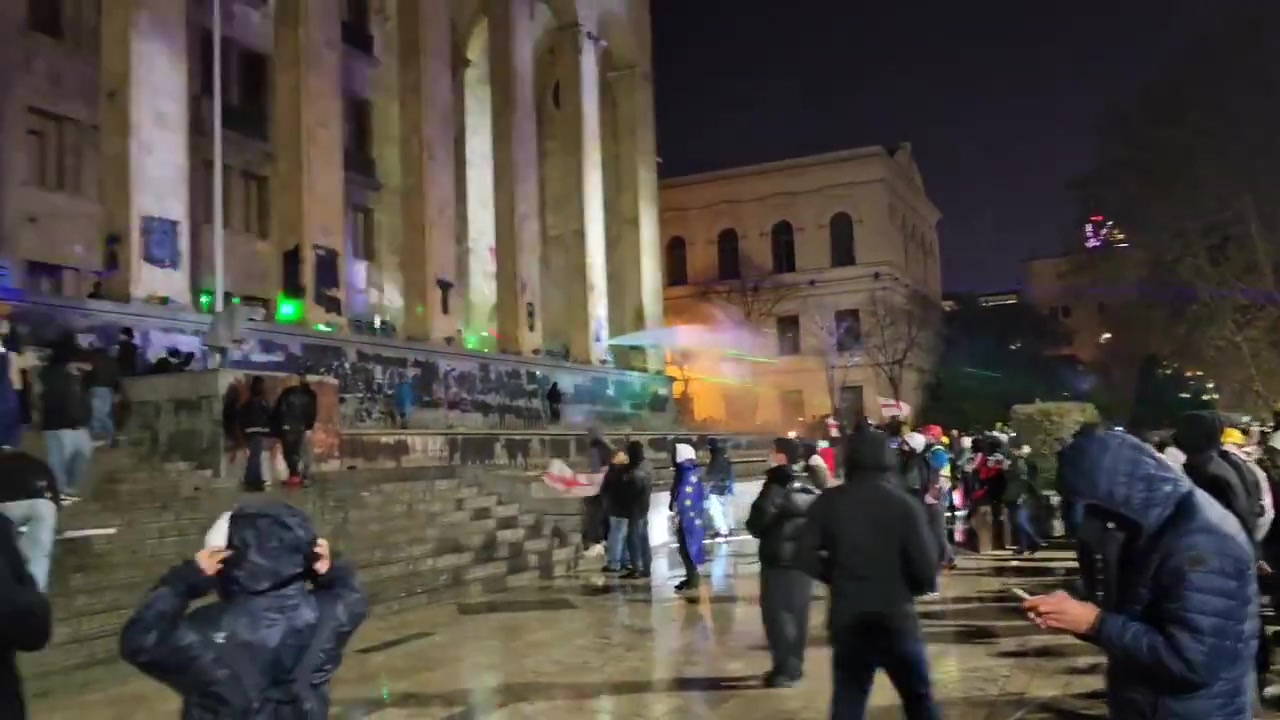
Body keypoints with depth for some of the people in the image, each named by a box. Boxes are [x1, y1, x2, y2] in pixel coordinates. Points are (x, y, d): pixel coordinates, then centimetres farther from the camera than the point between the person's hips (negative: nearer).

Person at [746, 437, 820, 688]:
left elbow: (757, 522, -15)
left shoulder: (776, 487, -17)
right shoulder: (811, 487, 8)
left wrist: (756, 528, 5)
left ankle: (784, 668, -3)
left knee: (777, 612, -1)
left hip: (778, 559, -8)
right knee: (797, 611, 13)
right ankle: (794, 664, 20)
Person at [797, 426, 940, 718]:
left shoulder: (829, 503, -4)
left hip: (847, 618, 2)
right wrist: (908, 587, 9)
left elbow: (805, 555, -6)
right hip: (895, 617, -1)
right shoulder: (904, 504, -9)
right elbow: (926, 568, -12)